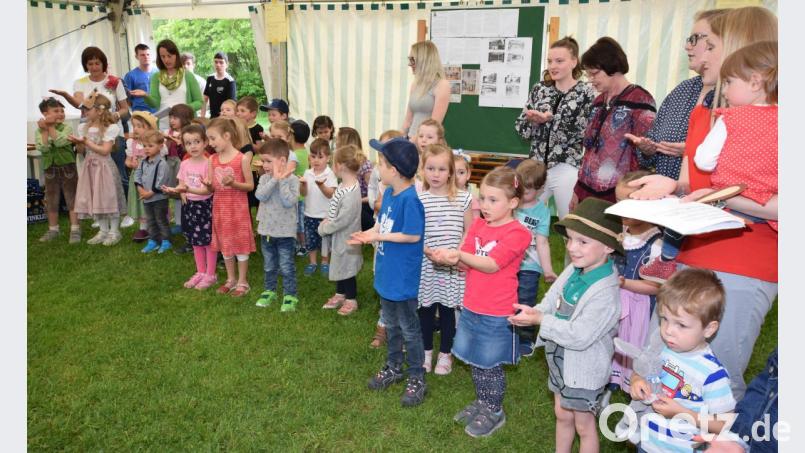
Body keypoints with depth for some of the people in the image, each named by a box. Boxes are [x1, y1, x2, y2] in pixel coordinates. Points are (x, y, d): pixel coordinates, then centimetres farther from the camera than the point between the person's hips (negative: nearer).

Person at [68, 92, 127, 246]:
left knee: (109, 198, 0)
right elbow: (82, 151, 11)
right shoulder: (84, 127, 7)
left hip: (104, 166, -6)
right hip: (90, 166, 6)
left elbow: (105, 150, -17)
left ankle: (114, 231, 11)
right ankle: (103, 231, 19)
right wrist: (78, 143, -9)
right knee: (94, 199, 9)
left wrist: (86, 142, -17)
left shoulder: (110, 128, -11)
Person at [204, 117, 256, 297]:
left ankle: (242, 281, 16)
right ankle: (231, 279, 29)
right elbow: (212, 188, 6)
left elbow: (250, 185, -8)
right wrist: (208, 185, -16)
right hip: (219, 206, 6)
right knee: (224, 243, 14)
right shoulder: (212, 160, 3)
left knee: (240, 242, 4)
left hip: (238, 207, -5)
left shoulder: (242, 158, -13)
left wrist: (234, 183, -24)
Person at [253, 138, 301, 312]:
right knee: (269, 266, 20)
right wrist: (275, 179, -21)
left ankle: (290, 295, 18)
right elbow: (260, 196, -18)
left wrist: (281, 181, -23)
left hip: (284, 231, -5)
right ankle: (269, 291, 36)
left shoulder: (292, 180, -13)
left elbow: (289, 202, -24)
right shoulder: (265, 178, 0)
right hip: (266, 229, 5)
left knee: (287, 267, 5)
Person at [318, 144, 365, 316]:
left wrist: (323, 229, -14)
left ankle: (351, 300, 27)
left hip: (345, 238, -9)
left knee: (347, 268, 9)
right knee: (338, 266, 23)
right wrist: (326, 221, -2)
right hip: (337, 235, 9)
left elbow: (342, 220, -27)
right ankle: (340, 294, 41)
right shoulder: (343, 185, 0)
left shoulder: (351, 193, -31)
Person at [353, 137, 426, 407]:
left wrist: (379, 237, -18)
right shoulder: (389, 193, 1)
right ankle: (393, 367, 41)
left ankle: (416, 379, 25)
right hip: (386, 273, 8)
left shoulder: (409, 199, -25)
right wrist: (365, 235, -6)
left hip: (403, 277, -8)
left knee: (409, 329, 8)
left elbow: (413, 235, -24)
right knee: (390, 324, 23)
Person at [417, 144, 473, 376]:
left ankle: (445, 353, 30)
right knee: (426, 309, 13)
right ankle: (426, 352, 32)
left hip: (453, 266, 0)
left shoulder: (462, 198, -3)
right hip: (425, 265, 0)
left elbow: (470, 232, 3)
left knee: (447, 309, 11)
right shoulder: (417, 199, -5)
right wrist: (428, 251, -16)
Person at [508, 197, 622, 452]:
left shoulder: (605, 292, -30)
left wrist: (540, 320, -26)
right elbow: (552, 301, 2)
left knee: (583, 426, 16)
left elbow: (580, 336, -31)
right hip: (561, 360, 7)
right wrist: (534, 311, -18)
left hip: (584, 369, -7)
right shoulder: (572, 270, -9)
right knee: (562, 415, 27)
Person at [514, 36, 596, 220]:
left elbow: (585, 134, -15)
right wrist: (533, 120, -12)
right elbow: (520, 127, 8)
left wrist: (550, 119, -20)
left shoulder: (587, 93, -4)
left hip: (567, 169, -4)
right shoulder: (539, 89, 8)